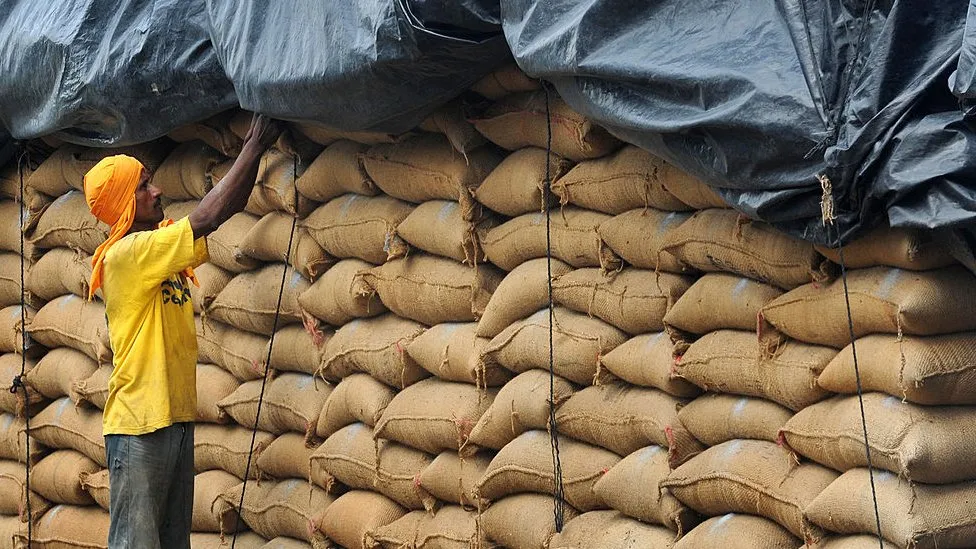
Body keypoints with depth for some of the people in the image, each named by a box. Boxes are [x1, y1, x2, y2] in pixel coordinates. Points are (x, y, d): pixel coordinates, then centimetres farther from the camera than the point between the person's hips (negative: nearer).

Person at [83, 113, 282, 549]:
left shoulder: (163, 243, 12)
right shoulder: (125, 255, -14)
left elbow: (227, 208, 14)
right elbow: (206, 220, -19)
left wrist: (254, 149, 2)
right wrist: (254, 149, -13)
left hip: (174, 416, 9)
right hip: (138, 425, -9)